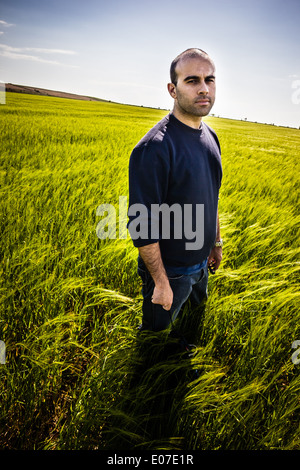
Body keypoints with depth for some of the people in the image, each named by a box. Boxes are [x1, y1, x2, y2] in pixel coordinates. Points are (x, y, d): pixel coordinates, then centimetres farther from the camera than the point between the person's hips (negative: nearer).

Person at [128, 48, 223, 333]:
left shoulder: (209, 137, 1)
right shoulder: (153, 149, -27)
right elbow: (142, 225, -26)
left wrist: (216, 242, 17)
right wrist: (161, 283, -22)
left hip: (201, 263, 8)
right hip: (169, 271, -8)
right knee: (156, 331, 16)